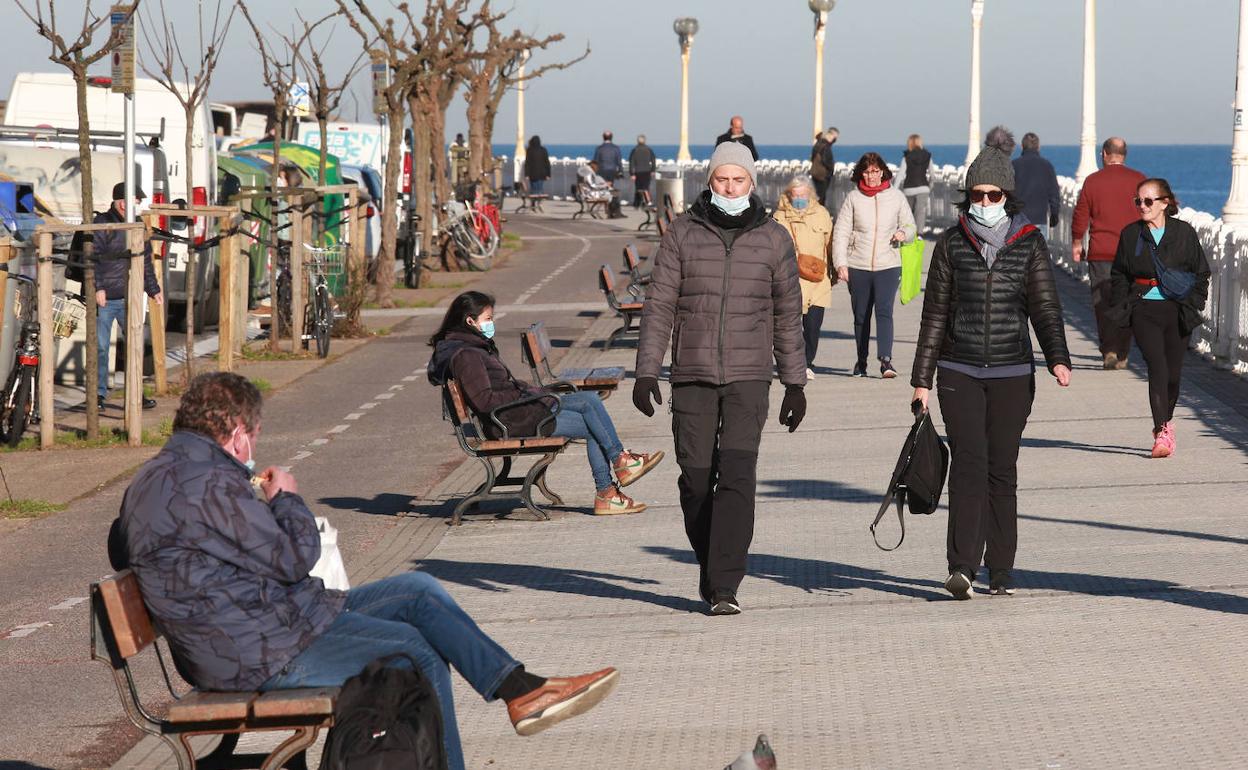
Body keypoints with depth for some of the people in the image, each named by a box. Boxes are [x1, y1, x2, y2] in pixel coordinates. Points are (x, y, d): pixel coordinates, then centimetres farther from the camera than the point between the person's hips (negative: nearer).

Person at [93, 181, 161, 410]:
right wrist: (98, 288, -19)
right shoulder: (102, 224, -7)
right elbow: (93, 259, -12)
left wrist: (153, 289, 20)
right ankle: (99, 394, 7)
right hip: (105, 298, -6)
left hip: (129, 297, 6)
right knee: (101, 347, -1)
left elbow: (146, 261, 20)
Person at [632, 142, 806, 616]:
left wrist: (794, 383, 9)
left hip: (748, 378, -1)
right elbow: (659, 304, 3)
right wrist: (646, 372, -4)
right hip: (692, 376, 1)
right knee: (696, 480, 3)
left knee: (737, 475, -14)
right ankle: (710, 570, 23)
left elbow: (788, 315, 10)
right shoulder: (682, 233, 4)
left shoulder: (774, 239, 6)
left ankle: (724, 586, -15)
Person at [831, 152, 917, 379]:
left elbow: (910, 225, 15)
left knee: (884, 311, -16)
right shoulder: (853, 198, 2)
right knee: (861, 316, 10)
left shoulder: (896, 197, 5)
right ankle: (861, 361, 25)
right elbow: (841, 232, 1)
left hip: (888, 266, -1)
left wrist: (904, 233, -9)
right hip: (858, 266, 1)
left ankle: (886, 360, -24)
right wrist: (841, 263, -8)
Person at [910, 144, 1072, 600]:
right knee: (968, 464, -13)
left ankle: (1001, 571, 12)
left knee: (1002, 470, 4)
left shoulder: (1029, 245, 3)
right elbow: (934, 314, 7)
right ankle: (962, 568, -20)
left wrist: (1058, 359, -20)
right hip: (959, 373, -1)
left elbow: (1045, 308, -3)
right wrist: (922, 379, 5)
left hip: (1012, 375, 1)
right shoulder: (952, 244, 4)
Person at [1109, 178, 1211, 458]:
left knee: (1173, 371, 7)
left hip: (1177, 311, 1)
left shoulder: (1184, 233, 2)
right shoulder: (1130, 234, 6)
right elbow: (1119, 275, 11)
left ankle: (1165, 422, 31)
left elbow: (1201, 273, 7)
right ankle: (1162, 432, -20)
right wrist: (1121, 308, 0)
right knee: (1157, 366, -16)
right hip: (1144, 309, -1)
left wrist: (1192, 305, -3)